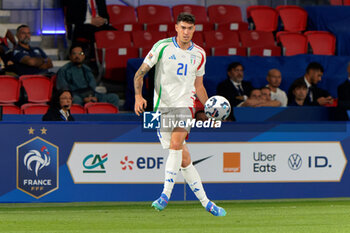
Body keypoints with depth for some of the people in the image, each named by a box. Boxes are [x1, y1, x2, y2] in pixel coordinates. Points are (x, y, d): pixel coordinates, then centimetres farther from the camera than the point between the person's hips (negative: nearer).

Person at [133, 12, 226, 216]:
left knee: (176, 144, -26)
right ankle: (205, 202, 8)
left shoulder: (199, 54, 10)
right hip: (162, 106, -1)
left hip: (184, 104, 1)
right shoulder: (163, 46, -1)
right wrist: (138, 96, -13)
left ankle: (165, 195, -24)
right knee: (184, 159, -1)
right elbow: (141, 72, 1)